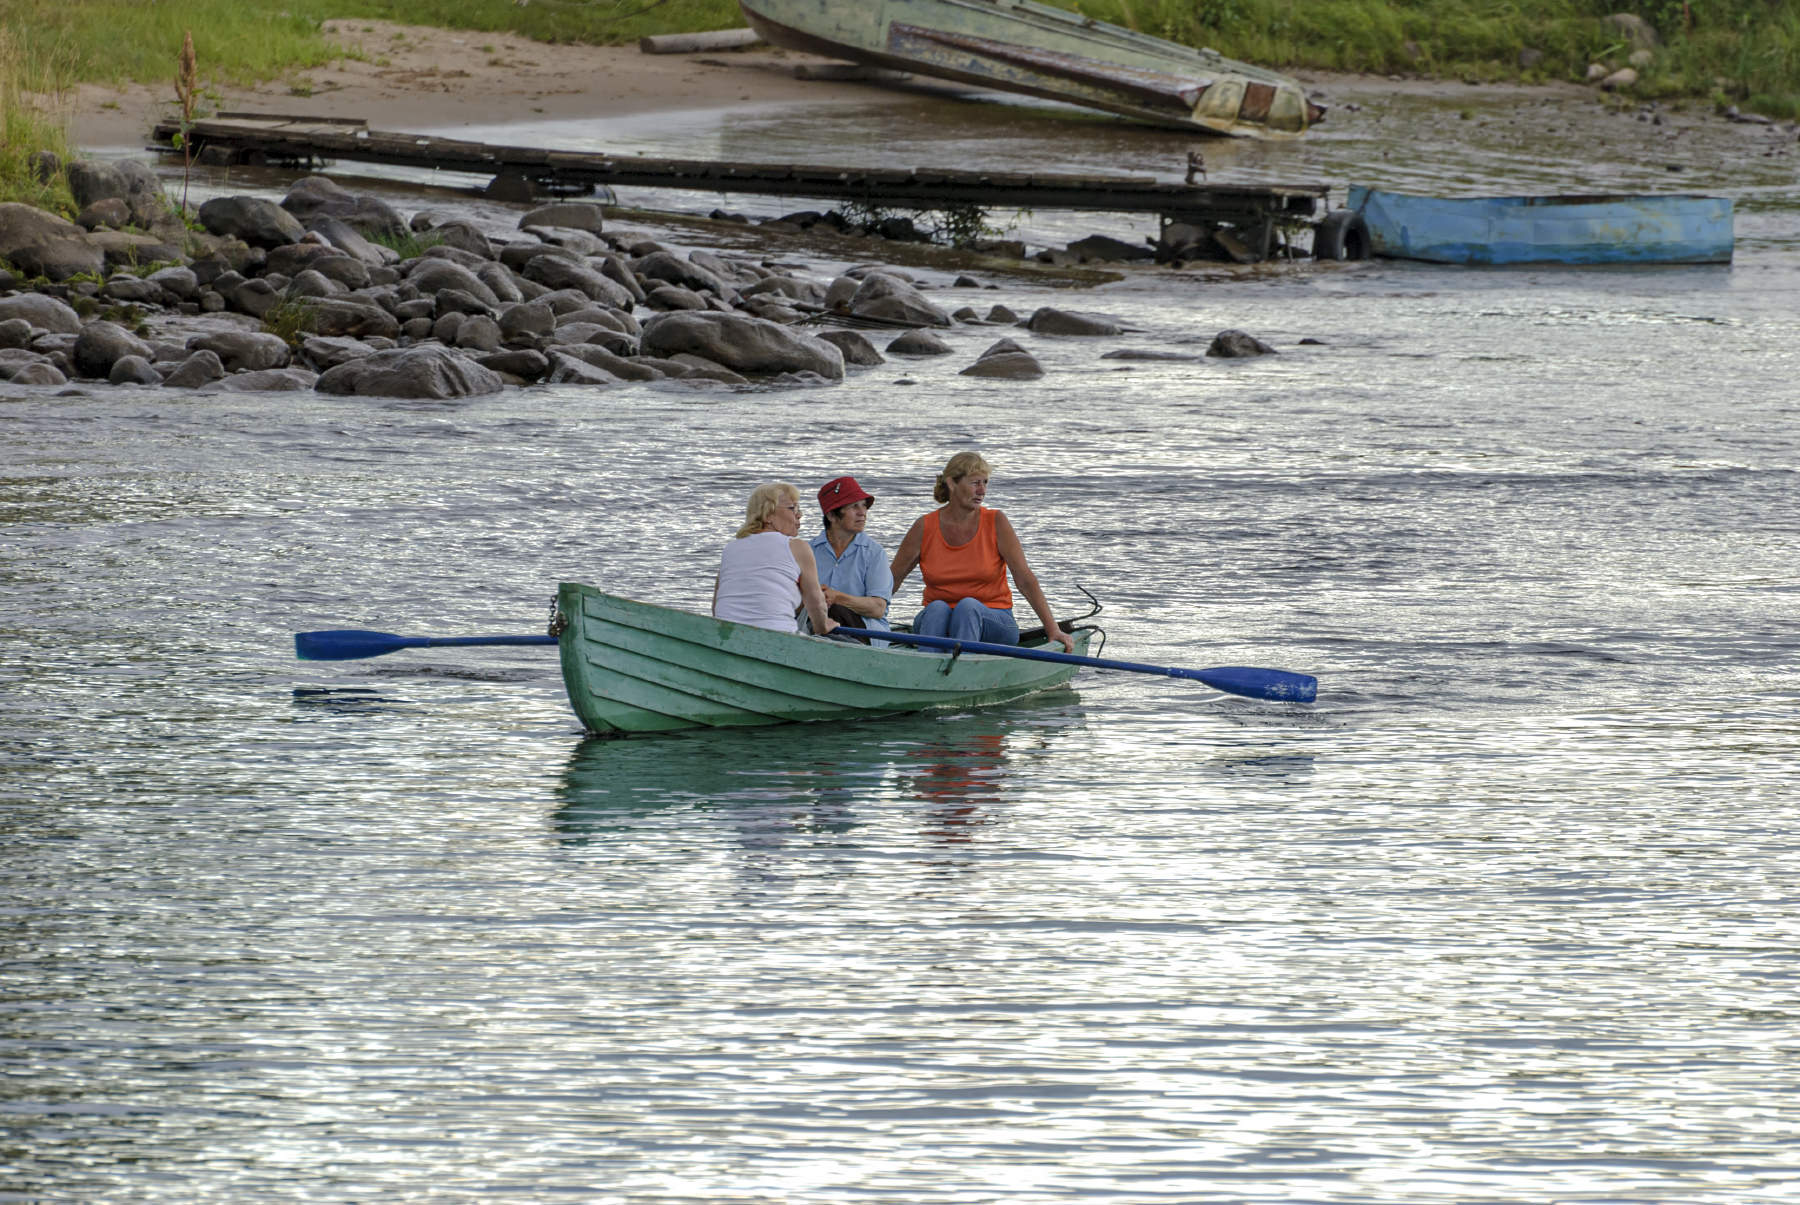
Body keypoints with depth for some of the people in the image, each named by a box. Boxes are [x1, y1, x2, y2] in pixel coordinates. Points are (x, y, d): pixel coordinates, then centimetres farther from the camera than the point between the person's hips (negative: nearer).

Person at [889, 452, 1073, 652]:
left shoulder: (995, 523, -3)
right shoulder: (925, 528, -1)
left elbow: (1025, 579, -7)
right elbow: (892, 580, 5)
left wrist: (1053, 629, -14)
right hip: (934, 621, 1)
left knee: (968, 605, -33)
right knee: (937, 608, -32)